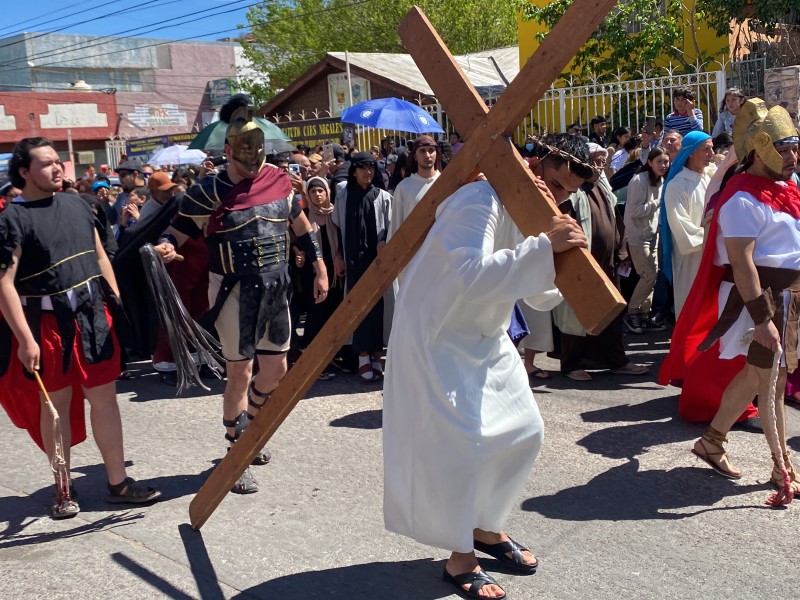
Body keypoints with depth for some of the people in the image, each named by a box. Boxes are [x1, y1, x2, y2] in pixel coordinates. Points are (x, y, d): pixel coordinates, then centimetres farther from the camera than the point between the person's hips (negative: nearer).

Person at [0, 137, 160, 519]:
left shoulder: (77, 205, 8)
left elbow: (100, 258, 15)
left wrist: (117, 302, 8)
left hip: (92, 315, 5)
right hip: (46, 324, -5)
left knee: (104, 398, 7)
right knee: (56, 406, 8)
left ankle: (118, 483, 18)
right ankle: (63, 491, 22)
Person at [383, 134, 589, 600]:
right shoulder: (480, 203, -24)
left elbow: (543, 297, 5)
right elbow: (471, 276, -40)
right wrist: (544, 247, -42)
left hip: (486, 339, 9)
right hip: (436, 337, -9)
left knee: (524, 431, 9)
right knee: (462, 442, -10)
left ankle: (487, 527, 29)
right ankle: (460, 558, 9)